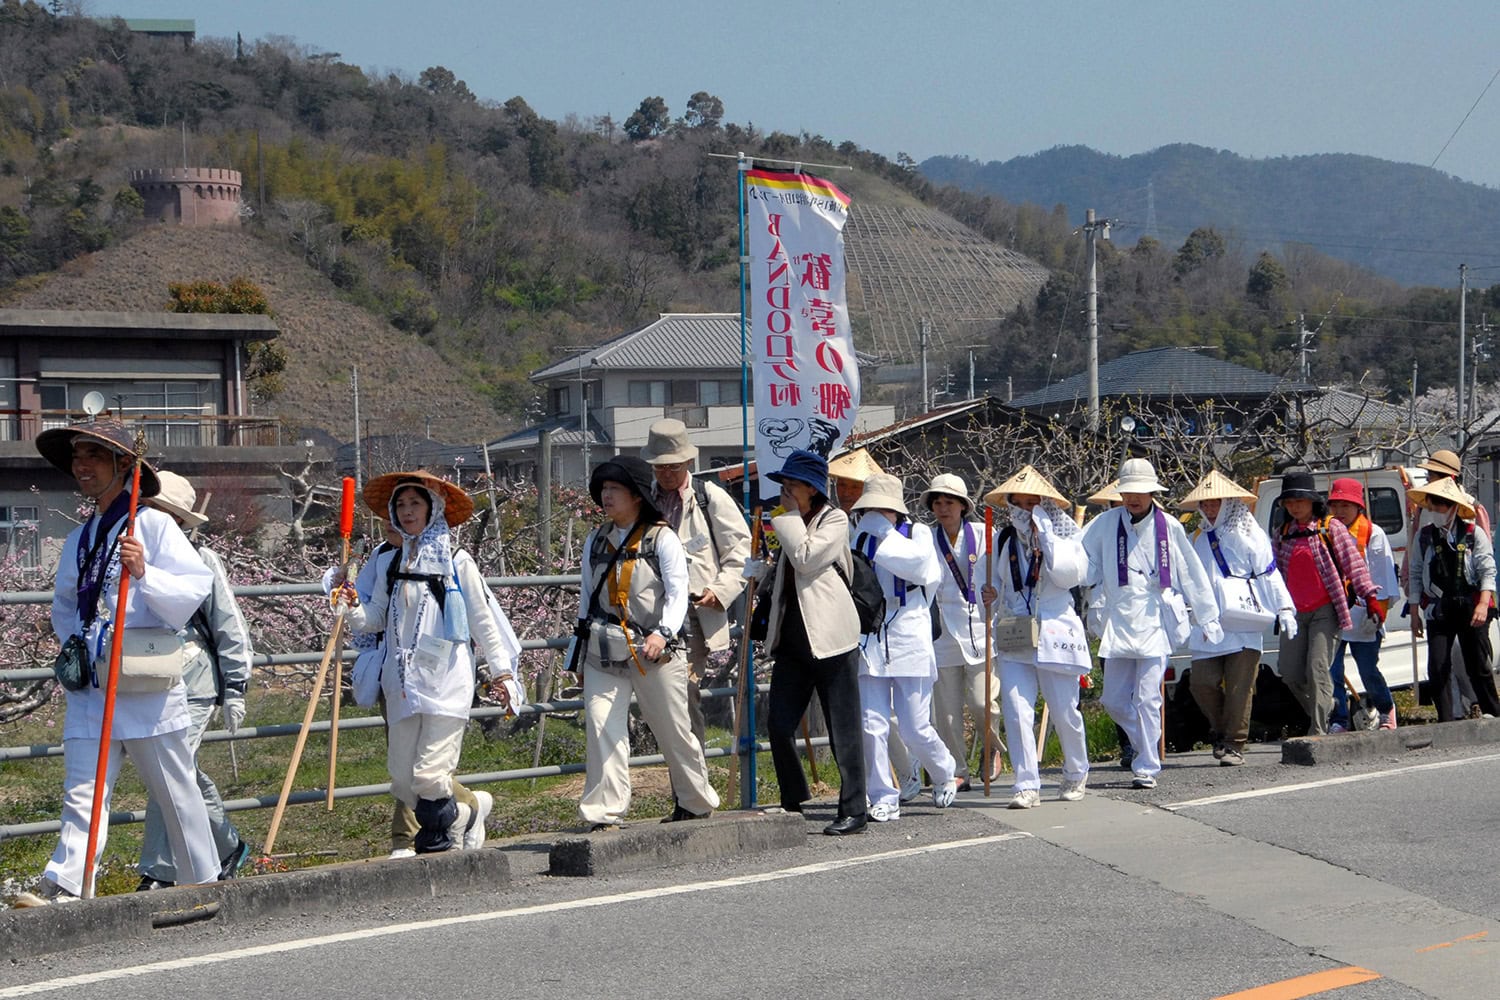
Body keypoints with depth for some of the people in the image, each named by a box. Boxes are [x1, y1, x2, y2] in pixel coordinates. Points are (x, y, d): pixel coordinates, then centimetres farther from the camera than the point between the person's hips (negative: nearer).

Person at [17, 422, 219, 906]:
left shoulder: (154, 525, -2)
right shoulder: (79, 539, 17)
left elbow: (198, 585, -10)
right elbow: (64, 606, 29)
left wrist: (145, 574, -25)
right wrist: (76, 647, 10)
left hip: (149, 685, -5)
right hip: (89, 685, 5)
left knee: (175, 790, 4)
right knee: (82, 793, -6)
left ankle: (204, 883, 16)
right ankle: (62, 887, -16)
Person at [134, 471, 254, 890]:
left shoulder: (200, 560, -5)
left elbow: (230, 627, -2)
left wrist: (235, 689, -3)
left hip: (193, 687, -6)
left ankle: (159, 872, -7)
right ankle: (229, 848, 31)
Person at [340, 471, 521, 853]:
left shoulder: (456, 561, 1)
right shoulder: (393, 563, 14)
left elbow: (483, 621, 4)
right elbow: (375, 619, 11)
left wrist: (503, 671, 2)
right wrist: (352, 608, -9)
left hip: (445, 681, -5)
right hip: (402, 684, 5)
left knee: (429, 776, -12)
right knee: (402, 781, 4)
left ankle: (435, 843, 9)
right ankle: (461, 817, 26)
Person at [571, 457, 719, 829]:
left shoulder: (662, 538, -3)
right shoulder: (596, 541, 13)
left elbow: (678, 592, -11)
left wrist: (663, 633, -26)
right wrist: (583, 639, 19)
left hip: (653, 650, -4)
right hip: (604, 652, 4)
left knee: (673, 730, 7)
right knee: (601, 725, -12)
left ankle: (697, 802, 28)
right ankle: (605, 813, -12)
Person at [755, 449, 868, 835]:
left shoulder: (834, 520, -4)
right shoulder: (793, 525, 19)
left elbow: (805, 559, -18)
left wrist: (791, 516, -9)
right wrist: (760, 568, 13)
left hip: (830, 638, -8)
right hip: (792, 638, 8)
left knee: (843, 729, -3)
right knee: (779, 725, 2)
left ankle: (854, 811, 2)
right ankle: (793, 804, 15)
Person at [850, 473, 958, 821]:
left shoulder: (918, 533, 6)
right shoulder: (858, 538, 12)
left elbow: (922, 567, -15)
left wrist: (885, 533, -12)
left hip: (909, 642, -2)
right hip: (869, 644, 3)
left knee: (915, 728, -2)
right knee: (872, 725, -6)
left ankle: (944, 774, 27)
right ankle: (883, 798, 4)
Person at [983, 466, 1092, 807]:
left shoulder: (1062, 535, 1)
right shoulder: (1004, 540, 13)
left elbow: (1068, 574, -18)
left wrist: (1045, 532, -15)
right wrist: (992, 599, 2)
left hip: (1055, 632, -3)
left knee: (1064, 712, 4)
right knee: (1017, 711, -10)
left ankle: (1076, 773, 28)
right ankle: (1027, 785, -8)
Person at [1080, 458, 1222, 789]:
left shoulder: (1169, 527, 3)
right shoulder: (1105, 525, 4)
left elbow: (1192, 575, 9)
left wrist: (1208, 619, 12)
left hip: (1156, 622, -2)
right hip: (1118, 622, 3)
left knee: (1147, 699, -9)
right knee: (1114, 699, 5)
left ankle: (1147, 767, -2)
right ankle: (1149, 746, 27)